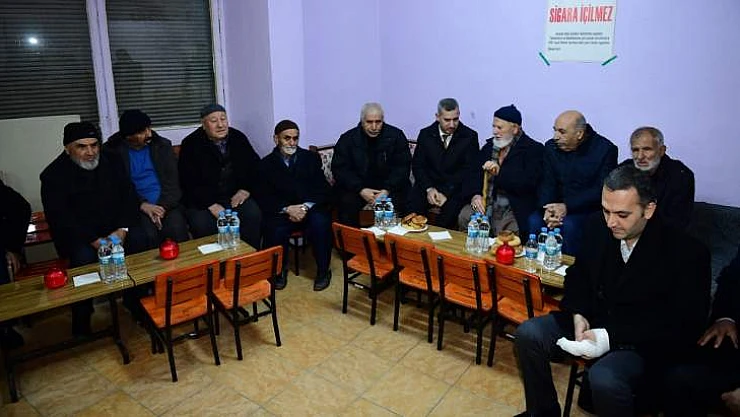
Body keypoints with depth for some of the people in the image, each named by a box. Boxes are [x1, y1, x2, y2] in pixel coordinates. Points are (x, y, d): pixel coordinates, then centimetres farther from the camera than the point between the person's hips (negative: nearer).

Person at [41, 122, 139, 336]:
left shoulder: (111, 162, 5)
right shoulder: (53, 175, -5)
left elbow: (128, 196, 3)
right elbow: (59, 218, -11)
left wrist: (122, 229, -13)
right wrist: (94, 240, -22)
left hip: (115, 229, 4)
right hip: (78, 236, -3)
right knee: (84, 258, -32)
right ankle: (81, 326, -15)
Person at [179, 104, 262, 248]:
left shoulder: (238, 138, 6)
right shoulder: (190, 144, -4)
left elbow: (254, 165, 15)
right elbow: (189, 183, -8)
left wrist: (246, 189, -1)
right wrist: (211, 205, -19)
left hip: (235, 197, 3)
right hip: (203, 201, -2)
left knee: (253, 215, -25)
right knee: (202, 224, -31)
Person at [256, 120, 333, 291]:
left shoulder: (311, 158, 8)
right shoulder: (266, 164, 5)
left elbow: (323, 189, 2)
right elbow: (264, 198, -2)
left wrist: (306, 207, -16)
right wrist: (287, 209, -19)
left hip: (311, 209, 1)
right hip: (281, 211, 0)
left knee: (321, 225, -31)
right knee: (275, 231, -30)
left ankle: (323, 271, -9)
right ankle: (280, 270, -1)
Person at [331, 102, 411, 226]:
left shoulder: (396, 136, -2)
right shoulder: (347, 139, -1)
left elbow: (402, 167, -4)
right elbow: (339, 169, -4)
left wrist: (387, 190, -19)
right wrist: (360, 190, -19)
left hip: (389, 185, 0)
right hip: (357, 186, 0)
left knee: (401, 201, -27)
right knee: (346, 203, -28)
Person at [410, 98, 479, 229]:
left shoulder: (470, 136, -1)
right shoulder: (425, 134, 6)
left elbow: (469, 170, -6)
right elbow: (417, 165, 5)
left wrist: (446, 192, -17)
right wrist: (429, 188, -13)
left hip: (456, 189, -2)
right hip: (428, 186, 2)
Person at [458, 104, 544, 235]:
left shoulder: (533, 149, -1)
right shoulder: (490, 145, 16)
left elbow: (529, 183, -13)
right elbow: (474, 174, 10)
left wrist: (500, 172, -21)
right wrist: (475, 195, -9)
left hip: (513, 208, -4)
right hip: (485, 203, 5)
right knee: (464, 217, -21)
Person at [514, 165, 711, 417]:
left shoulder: (686, 252, -17)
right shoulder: (598, 227, -2)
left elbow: (684, 325, -16)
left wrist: (611, 336, -23)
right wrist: (578, 315, -7)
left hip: (644, 342, -5)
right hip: (593, 322, 6)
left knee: (604, 378, -34)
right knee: (529, 334, -13)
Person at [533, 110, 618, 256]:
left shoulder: (605, 149, -9)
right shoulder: (551, 147, 4)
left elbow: (602, 190, -14)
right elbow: (547, 184, 1)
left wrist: (567, 206, -24)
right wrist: (547, 209, -20)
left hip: (591, 208, -3)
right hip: (558, 206, 4)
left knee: (569, 224, -32)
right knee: (534, 220, -24)